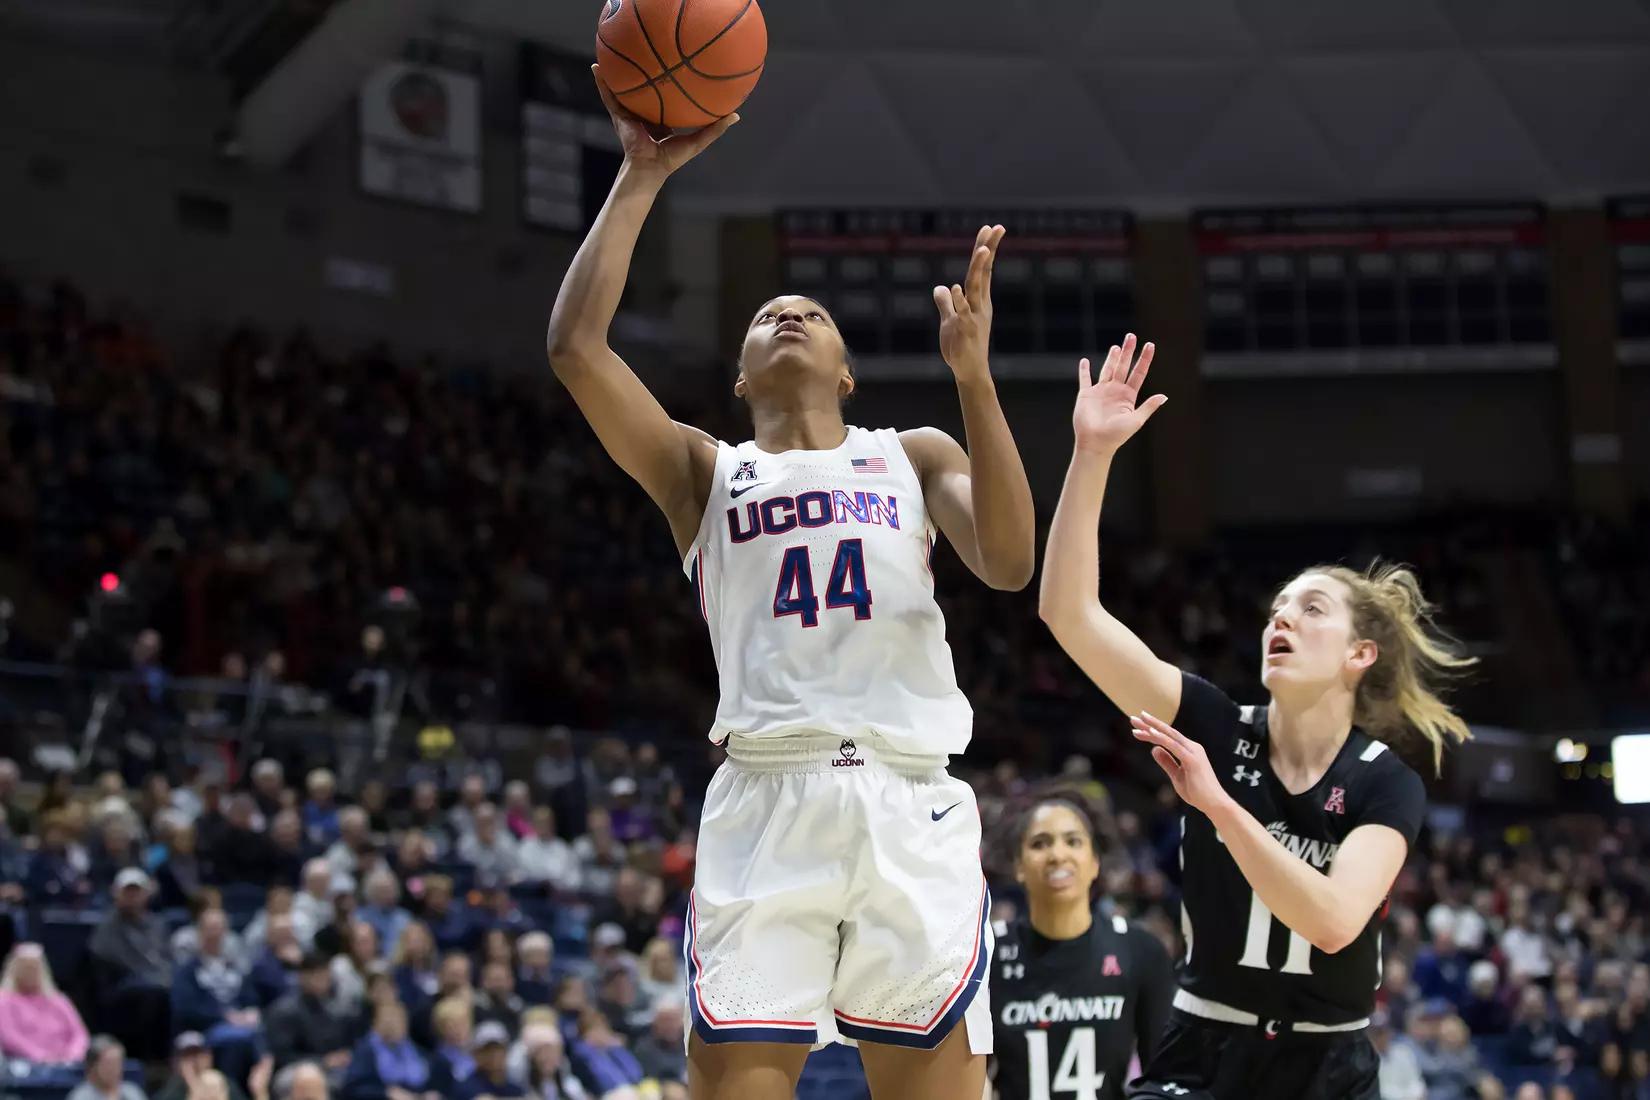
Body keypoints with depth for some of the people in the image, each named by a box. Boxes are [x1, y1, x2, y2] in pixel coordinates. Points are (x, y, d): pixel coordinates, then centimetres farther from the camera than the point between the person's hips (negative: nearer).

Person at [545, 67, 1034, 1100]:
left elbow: (1010, 563, 2)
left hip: (911, 801, 1)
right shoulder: (705, 469, 20)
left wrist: (973, 372, -6)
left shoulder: (914, 455, 21)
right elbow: (575, 345, 5)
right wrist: (644, 175, 8)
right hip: (767, 797, 0)